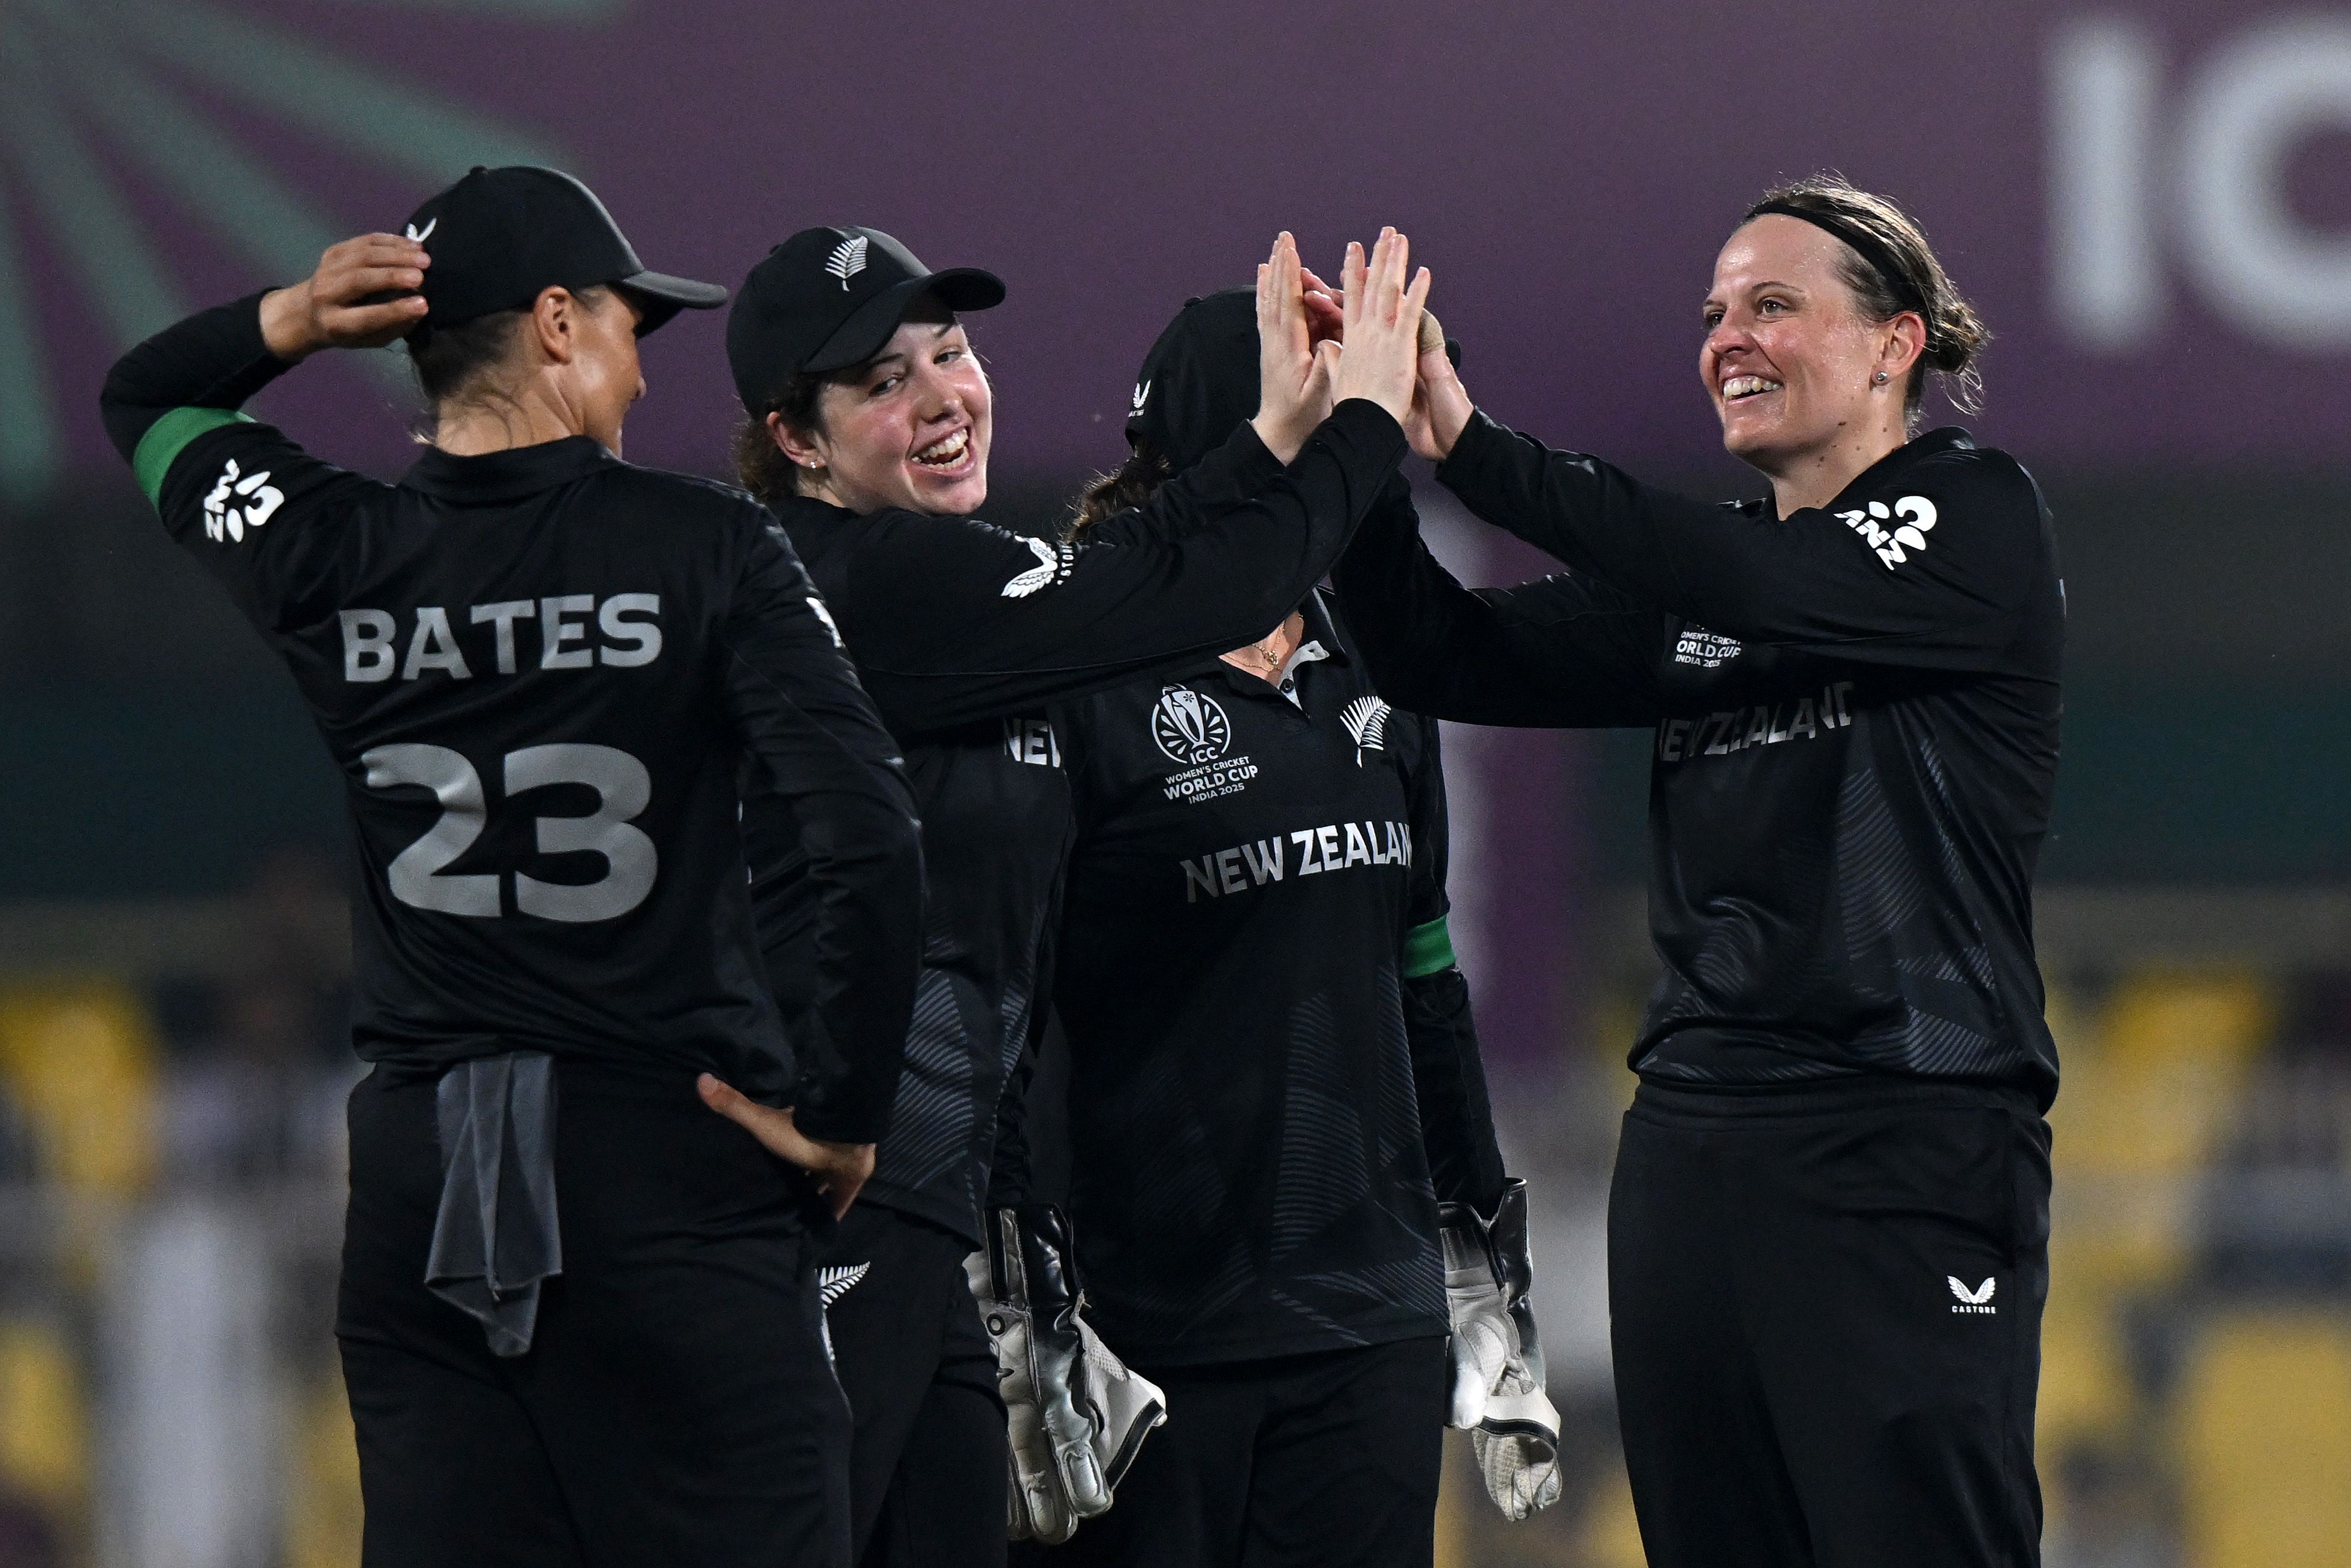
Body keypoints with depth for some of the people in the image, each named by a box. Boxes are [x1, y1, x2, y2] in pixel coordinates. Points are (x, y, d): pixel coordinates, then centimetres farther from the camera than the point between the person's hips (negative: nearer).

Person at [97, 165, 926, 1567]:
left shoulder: (326, 560, 4)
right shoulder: (707, 549, -6)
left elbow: (144, 401, 26)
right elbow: (872, 845, -15)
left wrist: (299, 320, 6)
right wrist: (843, 1108, -4)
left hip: (417, 1177, 4)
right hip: (674, 1170, -4)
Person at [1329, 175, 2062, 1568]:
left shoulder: (1980, 519, -2)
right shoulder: (1700, 577, 18)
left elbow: (1752, 588, -18)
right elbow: (1451, 661, 10)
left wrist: (1472, 445, -20)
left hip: (1911, 1146, -7)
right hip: (1696, 1130, 7)